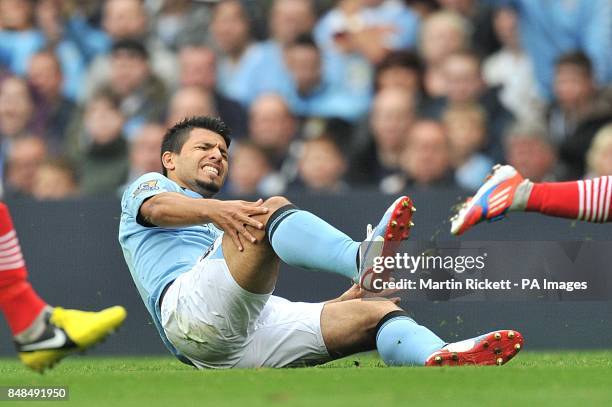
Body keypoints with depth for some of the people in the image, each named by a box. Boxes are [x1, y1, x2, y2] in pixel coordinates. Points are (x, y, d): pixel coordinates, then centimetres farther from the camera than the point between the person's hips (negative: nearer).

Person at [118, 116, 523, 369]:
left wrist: (340, 302, 14)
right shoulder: (149, 187, 27)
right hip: (190, 309, -6)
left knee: (372, 311, -13)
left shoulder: (227, 226, 44)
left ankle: (440, 357, -48)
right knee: (272, 208, -26)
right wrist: (214, 209, -24)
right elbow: (157, 207, -2)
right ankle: (364, 259, -57)